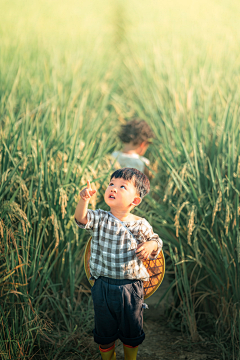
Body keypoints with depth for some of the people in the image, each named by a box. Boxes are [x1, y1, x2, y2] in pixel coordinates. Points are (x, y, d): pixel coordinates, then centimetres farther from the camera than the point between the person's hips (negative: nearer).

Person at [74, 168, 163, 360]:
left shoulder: (141, 226, -6)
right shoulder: (101, 219, -9)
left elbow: (156, 241, 10)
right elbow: (82, 218, -29)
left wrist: (151, 245, -14)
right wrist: (84, 200, -48)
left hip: (131, 288, 0)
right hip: (103, 287, 0)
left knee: (132, 332, 18)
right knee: (105, 331, 17)